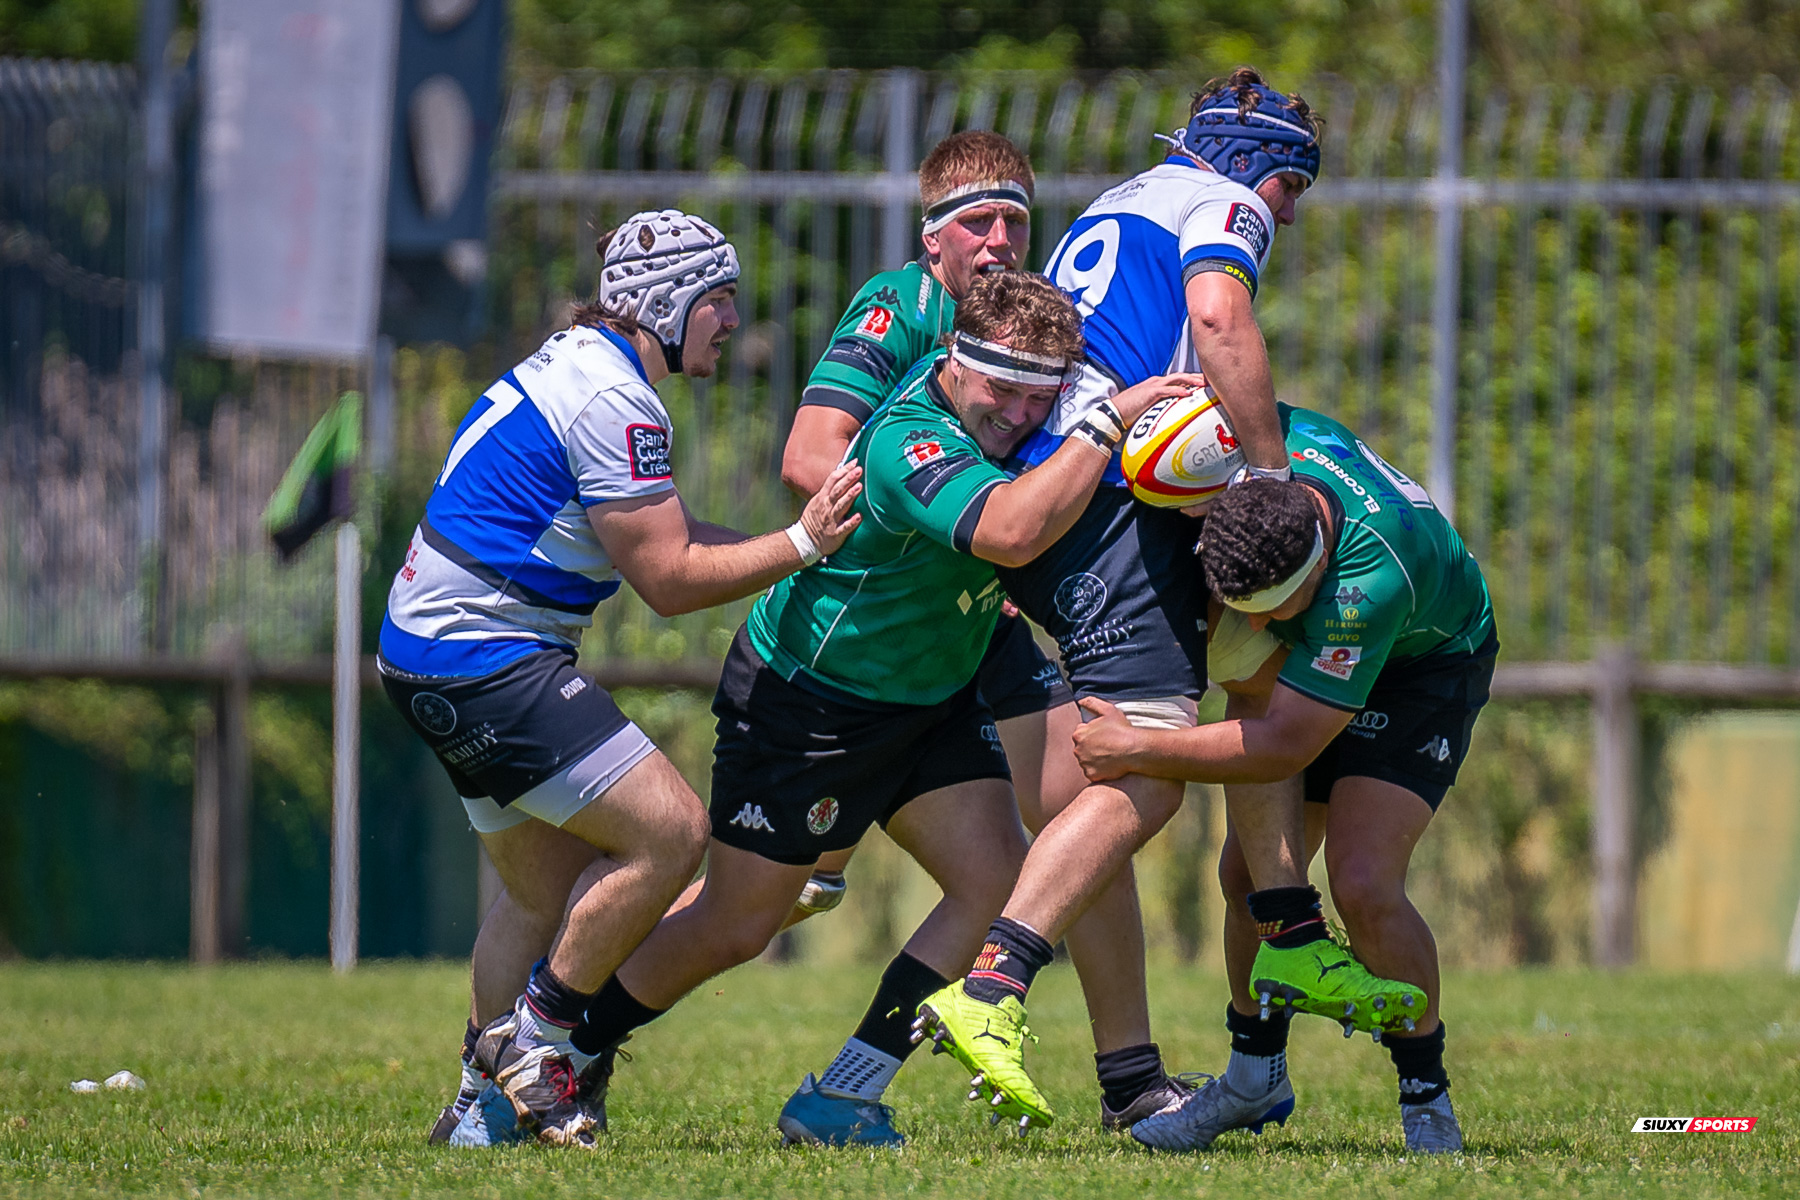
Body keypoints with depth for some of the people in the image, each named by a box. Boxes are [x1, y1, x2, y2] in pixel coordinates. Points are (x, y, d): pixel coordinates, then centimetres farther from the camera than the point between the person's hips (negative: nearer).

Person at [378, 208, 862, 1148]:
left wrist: (806, 544, 13)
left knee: (549, 891, 17)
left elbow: (660, 536, 20)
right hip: (483, 657, -11)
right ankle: (538, 1041, -3)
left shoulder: (580, 363, 15)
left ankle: (482, 1105, 22)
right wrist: (801, 546, -12)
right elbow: (669, 581, -17)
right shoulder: (613, 401, -18)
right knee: (669, 832, -13)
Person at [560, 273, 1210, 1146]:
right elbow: (1010, 530, -52)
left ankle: (837, 1101, -4)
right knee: (734, 928, 3)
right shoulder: (908, 445, -34)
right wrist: (1110, 422, -47)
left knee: (997, 881, -10)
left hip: (932, 700, 8)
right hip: (800, 703, -8)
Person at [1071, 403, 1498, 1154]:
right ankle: (1256, 1077, 24)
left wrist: (1136, 750, -31)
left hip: (1424, 666, -6)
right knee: (1249, 873, 2)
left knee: (1364, 886, -21)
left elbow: (1283, 746, -36)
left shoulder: (1374, 577, -44)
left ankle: (1427, 1099, -2)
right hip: (1309, 656, 6)